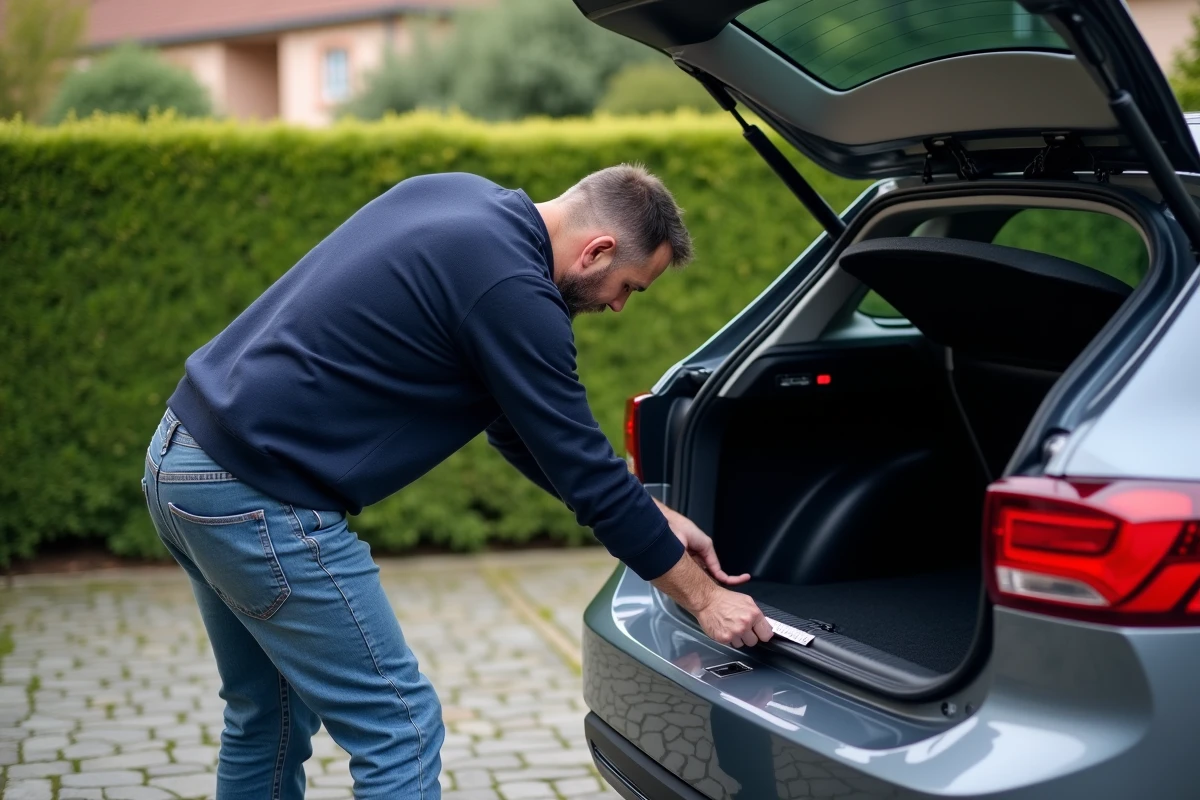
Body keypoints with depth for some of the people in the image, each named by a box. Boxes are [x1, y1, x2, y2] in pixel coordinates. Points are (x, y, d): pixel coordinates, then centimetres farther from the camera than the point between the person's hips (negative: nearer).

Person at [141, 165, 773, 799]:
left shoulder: (458, 197, 12)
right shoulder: (513, 290, -16)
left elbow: (513, 424, 18)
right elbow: (585, 471, -9)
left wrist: (655, 518, 19)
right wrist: (703, 596, 4)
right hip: (257, 495, -10)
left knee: (268, 722, 21)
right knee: (400, 732, -1)